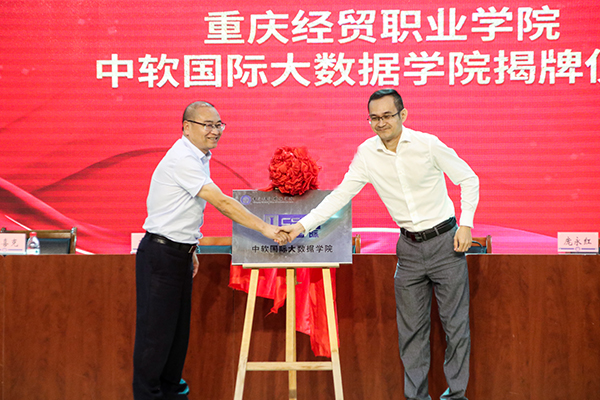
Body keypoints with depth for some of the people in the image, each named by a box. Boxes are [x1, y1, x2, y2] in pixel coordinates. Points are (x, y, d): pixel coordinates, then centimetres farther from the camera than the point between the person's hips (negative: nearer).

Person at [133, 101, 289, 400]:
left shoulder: (198, 158, 12)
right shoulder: (182, 159, -20)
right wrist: (265, 228, -25)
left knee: (178, 328, 15)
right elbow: (223, 203, -25)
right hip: (160, 254, -10)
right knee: (156, 329, -4)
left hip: (180, 252, 10)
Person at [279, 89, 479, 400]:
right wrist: (302, 225, -7)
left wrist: (465, 224, -10)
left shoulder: (428, 144, -12)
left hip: (445, 242, -3)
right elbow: (341, 194, 1)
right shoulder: (367, 153, -2)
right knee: (411, 328, 7)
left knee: (455, 323, 2)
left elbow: (468, 179, -2)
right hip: (409, 248, 3)